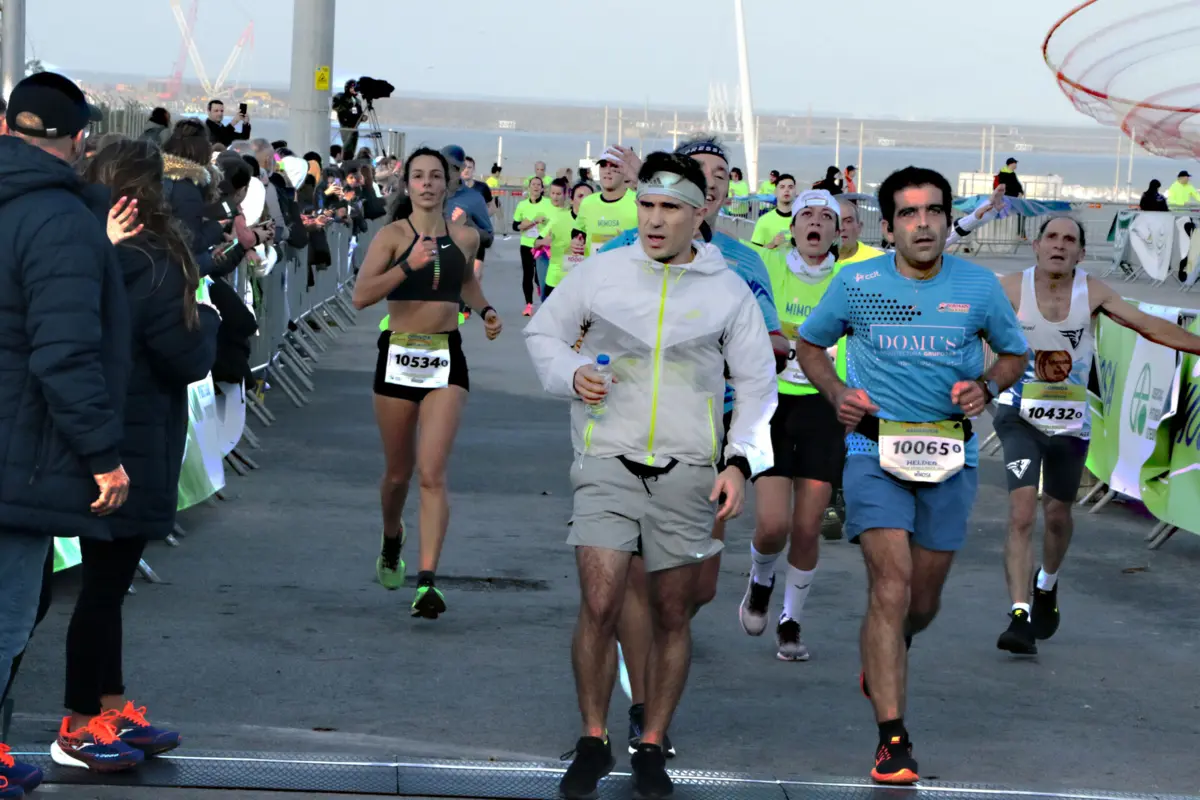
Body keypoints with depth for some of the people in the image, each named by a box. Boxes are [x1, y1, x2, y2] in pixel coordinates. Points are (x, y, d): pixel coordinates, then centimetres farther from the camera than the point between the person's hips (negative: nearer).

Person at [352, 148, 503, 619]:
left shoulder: (465, 237, 7)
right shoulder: (393, 236, -3)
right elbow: (361, 296, -14)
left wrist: (484, 310, 12)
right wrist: (408, 265, -23)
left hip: (446, 359, 1)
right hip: (398, 358, -1)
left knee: (433, 474, -12)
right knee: (399, 472, 13)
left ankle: (427, 582, -17)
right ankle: (391, 541, 45)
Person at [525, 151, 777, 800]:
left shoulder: (729, 291, 5)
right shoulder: (600, 273, 3)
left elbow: (758, 384, 10)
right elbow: (543, 331, 14)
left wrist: (739, 462, -2)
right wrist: (571, 374, -6)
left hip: (687, 473, 1)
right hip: (608, 462, -1)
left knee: (672, 615, 6)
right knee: (599, 605, -12)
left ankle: (652, 748, 19)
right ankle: (593, 742, 4)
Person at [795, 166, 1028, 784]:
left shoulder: (979, 287, 2)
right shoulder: (857, 284, -1)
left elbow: (1014, 353, 17)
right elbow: (809, 345, 14)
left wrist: (986, 387, -5)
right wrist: (836, 392, -4)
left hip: (949, 455, 2)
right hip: (875, 449, -2)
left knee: (923, 602, 10)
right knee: (890, 585, -17)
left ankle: (880, 659, 46)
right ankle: (892, 739, -16)